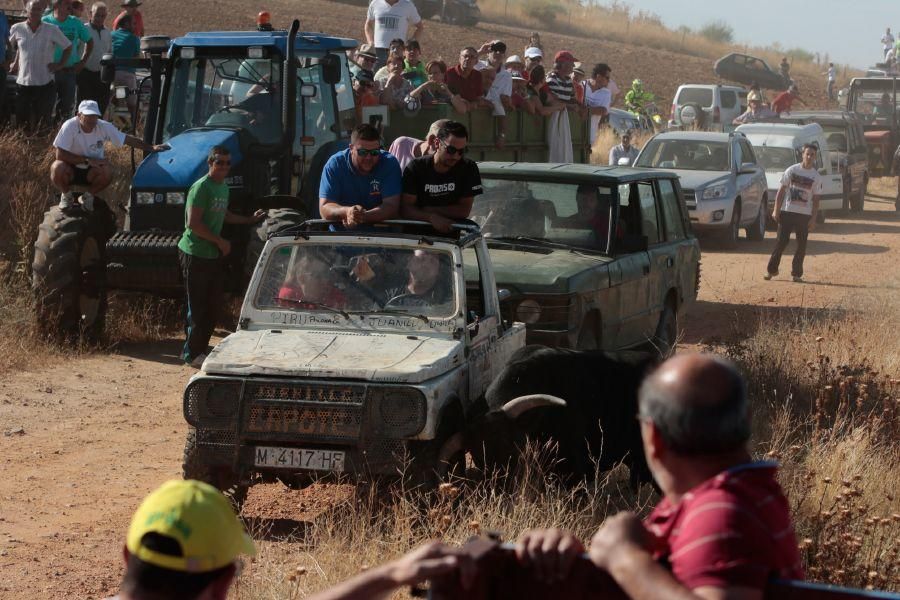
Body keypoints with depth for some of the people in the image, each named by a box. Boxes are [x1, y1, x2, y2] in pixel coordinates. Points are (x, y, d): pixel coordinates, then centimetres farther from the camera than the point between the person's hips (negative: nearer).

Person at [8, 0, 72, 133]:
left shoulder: (52, 30, -3)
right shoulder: (17, 29, 1)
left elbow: (68, 47, 9)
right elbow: (11, 46, 20)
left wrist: (60, 65, 2)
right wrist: (15, 63, 13)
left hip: (45, 84, -1)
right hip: (23, 82, 1)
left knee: (43, 123, 1)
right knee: (22, 122, 3)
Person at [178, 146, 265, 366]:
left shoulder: (223, 187, 13)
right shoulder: (201, 187, -15)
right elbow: (193, 222, -20)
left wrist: (249, 220, 25)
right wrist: (219, 241, -16)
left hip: (215, 255, 9)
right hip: (196, 254, -9)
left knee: (213, 307, 11)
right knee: (198, 307, -4)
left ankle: (200, 349, 21)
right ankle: (192, 354, 4)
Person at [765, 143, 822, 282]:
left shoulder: (816, 177, 3)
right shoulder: (791, 170, 1)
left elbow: (815, 200, 4)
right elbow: (781, 191, 3)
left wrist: (813, 219, -3)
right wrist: (776, 210, -4)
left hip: (805, 215, 1)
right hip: (787, 212, -1)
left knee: (802, 245, 2)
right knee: (781, 241, -1)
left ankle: (797, 273, 10)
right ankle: (771, 270, 8)